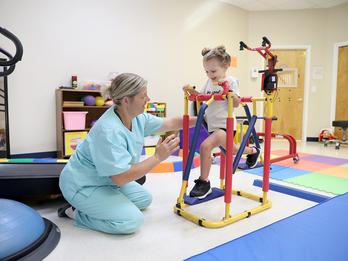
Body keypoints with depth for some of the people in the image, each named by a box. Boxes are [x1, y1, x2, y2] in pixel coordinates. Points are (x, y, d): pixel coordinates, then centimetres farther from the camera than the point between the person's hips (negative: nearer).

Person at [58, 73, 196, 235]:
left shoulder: (136, 117, -7)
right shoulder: (109, 131, -34)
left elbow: (169, 124, 6)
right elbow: (120, 177, -33)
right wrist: (158, 157, -30)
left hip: (107, 179, 9)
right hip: (83, 185, -9)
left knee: (145, 199, 15)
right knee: (132, 220, -17)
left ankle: (92, 206, 18)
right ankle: (76, 213, 0)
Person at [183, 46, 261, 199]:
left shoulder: (230, 81, -5)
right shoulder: (209, 82, 13)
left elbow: (236, 103, -8)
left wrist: (229, 92, -24)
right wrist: (191, 90, 4)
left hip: (225, 125, -7)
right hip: (213, 125, 7)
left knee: (205, 146, -23)